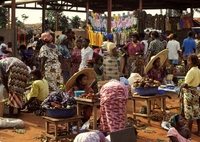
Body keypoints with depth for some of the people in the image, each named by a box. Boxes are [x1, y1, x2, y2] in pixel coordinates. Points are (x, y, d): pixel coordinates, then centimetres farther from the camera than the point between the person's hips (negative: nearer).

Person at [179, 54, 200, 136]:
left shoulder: (191, 71, -20)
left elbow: (186, 84, -18)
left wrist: (181, 85, 0)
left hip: (189, 93, -8)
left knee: (190, 113, -1)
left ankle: (189, 131, 7)